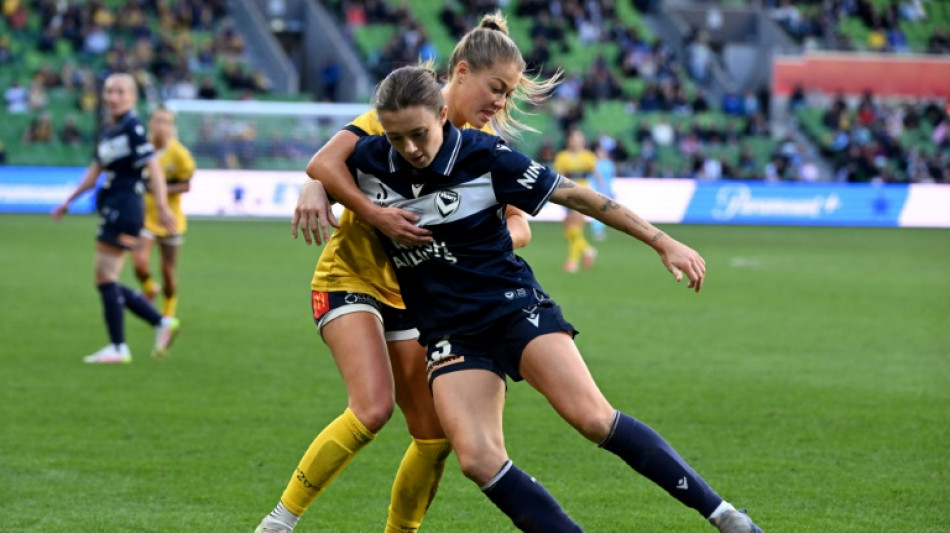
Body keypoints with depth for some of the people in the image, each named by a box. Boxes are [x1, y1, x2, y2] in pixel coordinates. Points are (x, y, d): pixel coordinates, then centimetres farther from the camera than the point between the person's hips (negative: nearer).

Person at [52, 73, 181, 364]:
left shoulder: (133, 127, -11)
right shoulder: (107, 131, 16)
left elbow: (153, 167, -18)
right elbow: (96, 170, 27)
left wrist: (162, 206, -26)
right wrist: (68, 202, 31)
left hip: (125, 206, -9)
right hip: (111, 209, 9)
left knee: (105, 277, -7)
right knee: (106, 280, 9)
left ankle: (118, 348, -2)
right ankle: (162, 323, 13)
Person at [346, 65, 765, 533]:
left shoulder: (484, 156, -13)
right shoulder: (368, 161, -6)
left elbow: (575, 196, -6)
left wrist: (662, 242, -7)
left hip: (514, 307, -3)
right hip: (448, 333, 3)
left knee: (593, 418, -21)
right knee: (477, 460, -19)